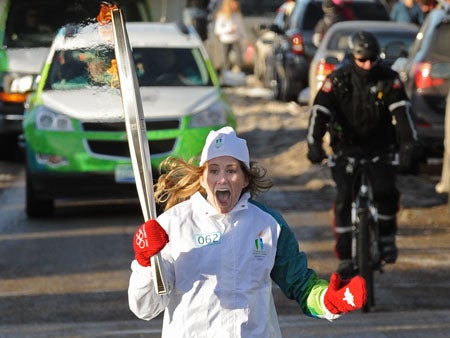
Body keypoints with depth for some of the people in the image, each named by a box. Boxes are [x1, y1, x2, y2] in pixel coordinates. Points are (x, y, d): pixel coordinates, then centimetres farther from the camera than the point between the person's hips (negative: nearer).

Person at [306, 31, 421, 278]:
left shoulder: (388, 79, -8)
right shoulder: (337, 80, -9)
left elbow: (401, 111, -16)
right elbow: (319, 111, -17)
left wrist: (410, 144, -30)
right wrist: (314, 144, -32)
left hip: (381, 146, 0)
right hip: (346, 148, 0)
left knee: (386, 191, -20)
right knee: (344, 197, -14)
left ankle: (386, 237, 7)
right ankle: (345, 256, -7)